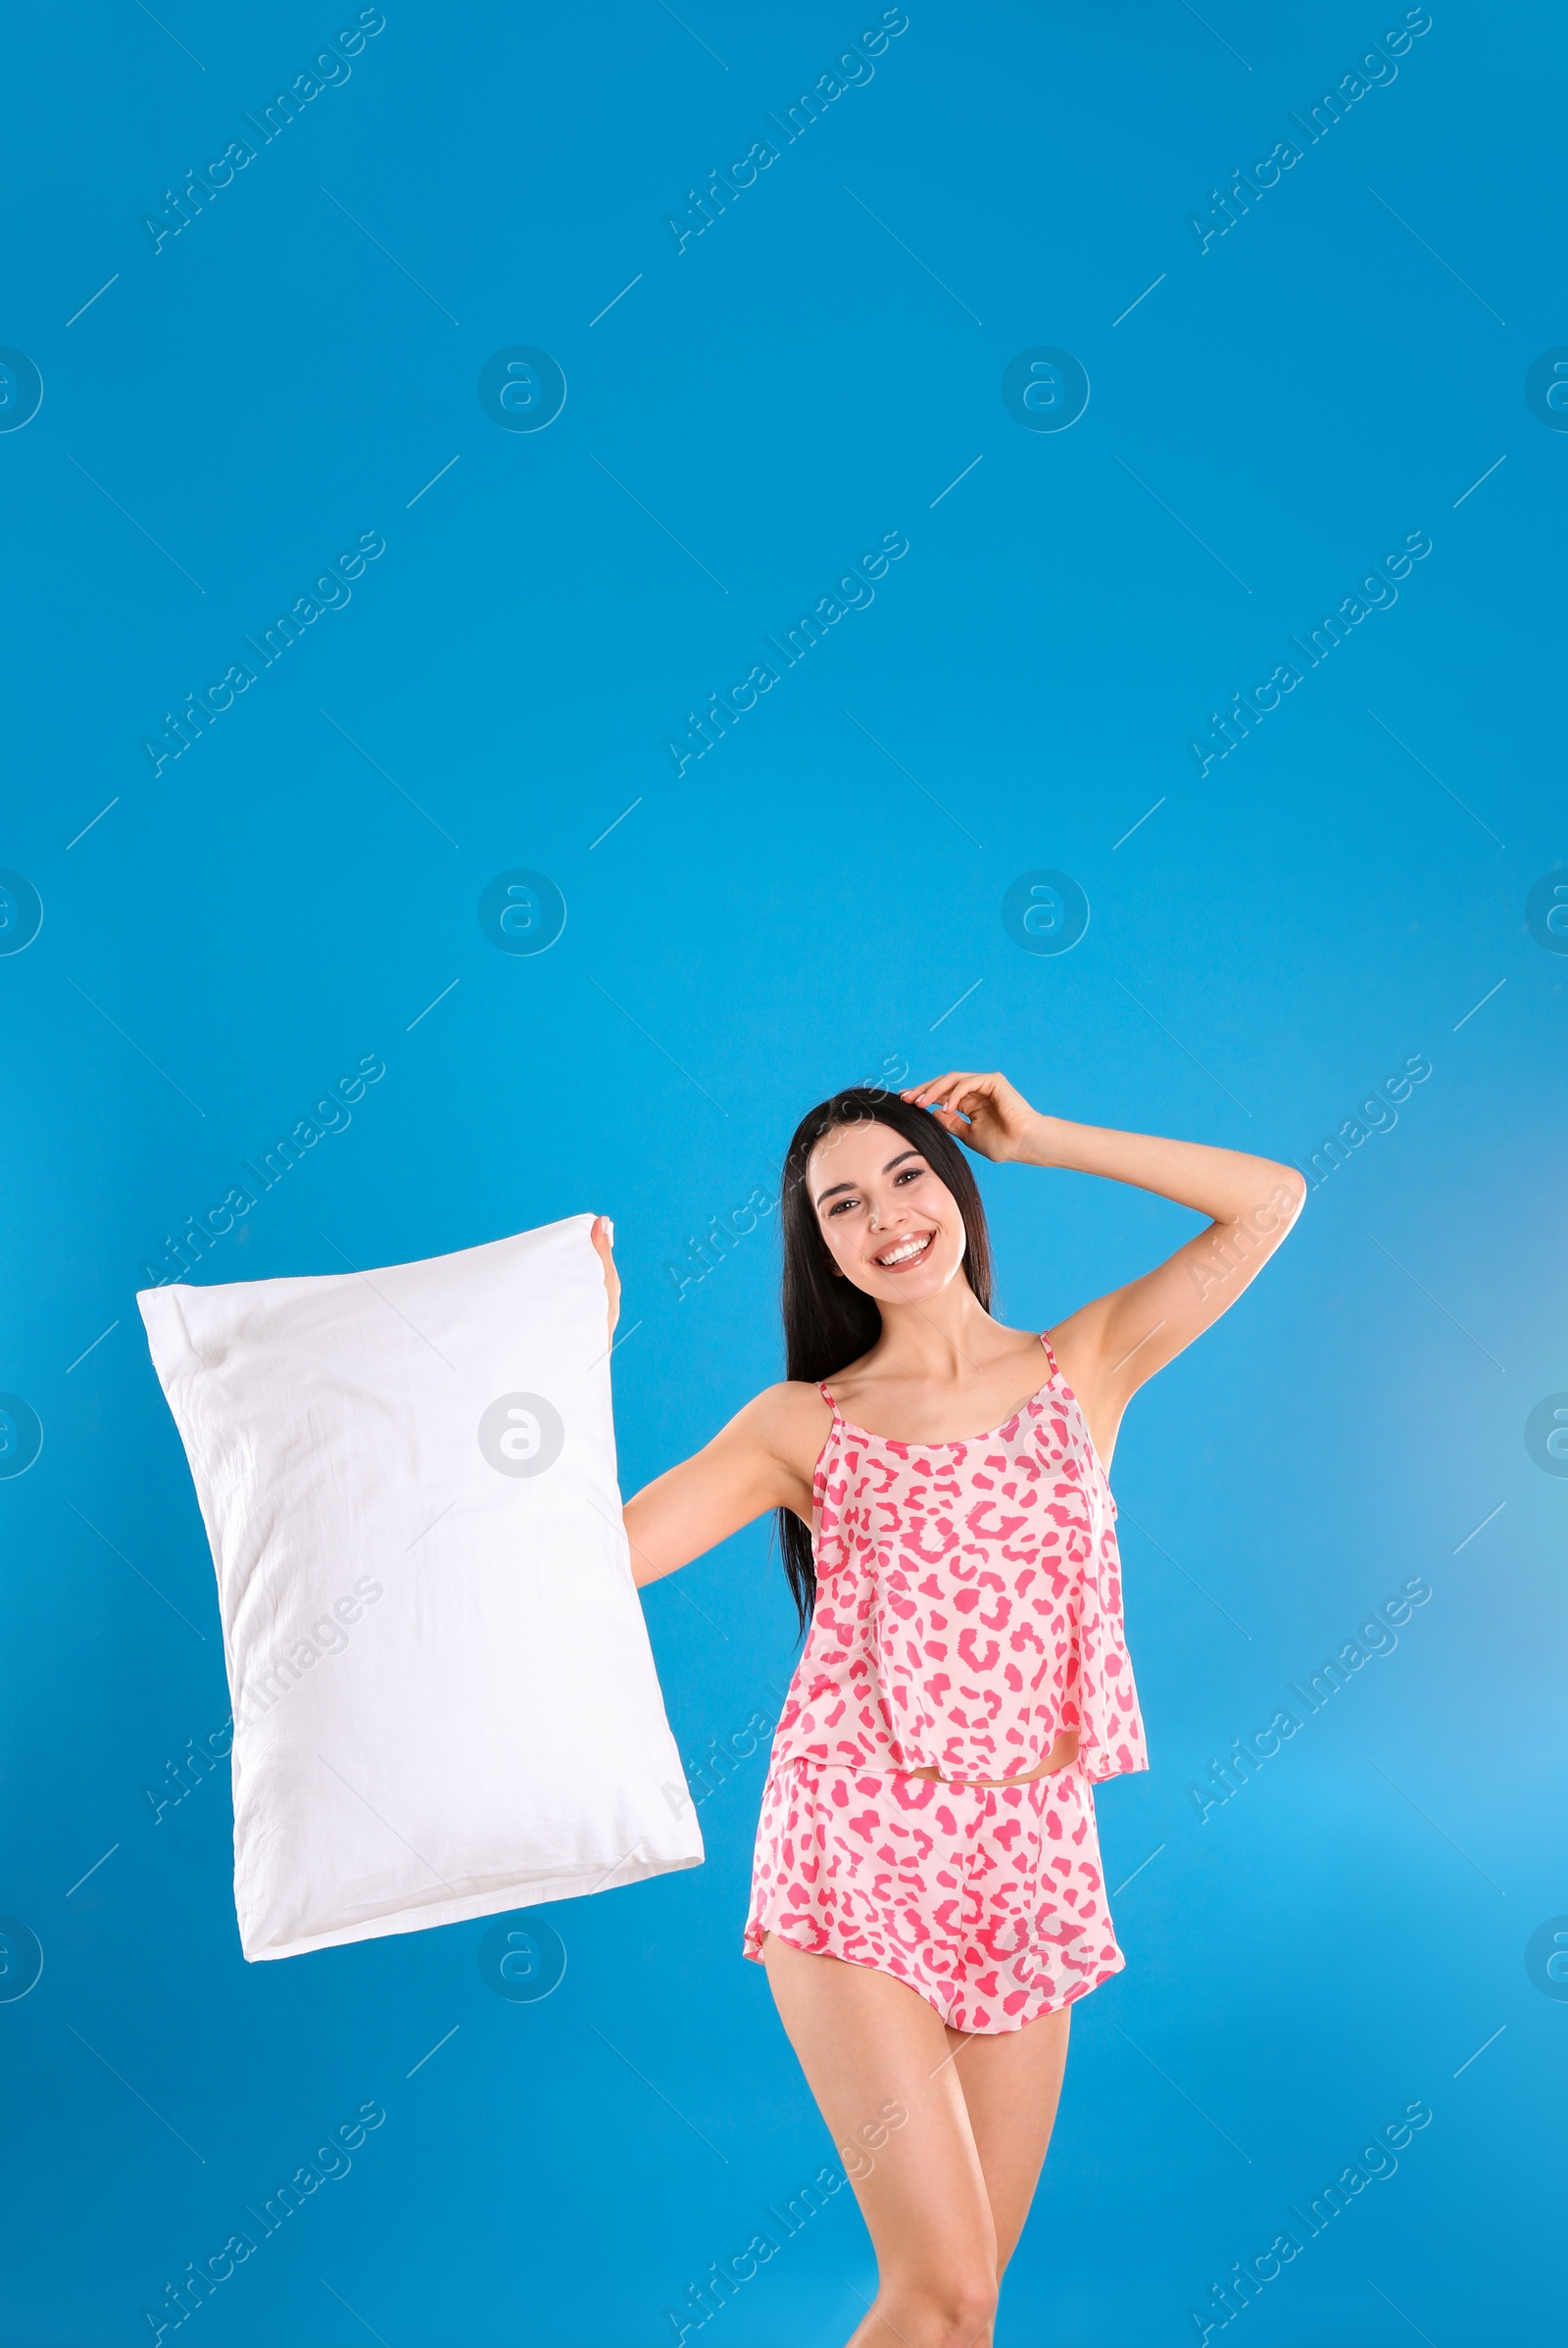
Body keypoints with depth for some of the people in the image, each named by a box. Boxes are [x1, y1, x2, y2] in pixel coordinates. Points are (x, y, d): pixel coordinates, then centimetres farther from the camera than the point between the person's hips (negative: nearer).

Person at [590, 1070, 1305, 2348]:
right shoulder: (804, 1424, 3)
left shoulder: (1082, 1370, 8)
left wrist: (1036, 1137, 5)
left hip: (1032, 1859, 3)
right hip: (858, 1854, -3)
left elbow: (1270, 1200, 2)